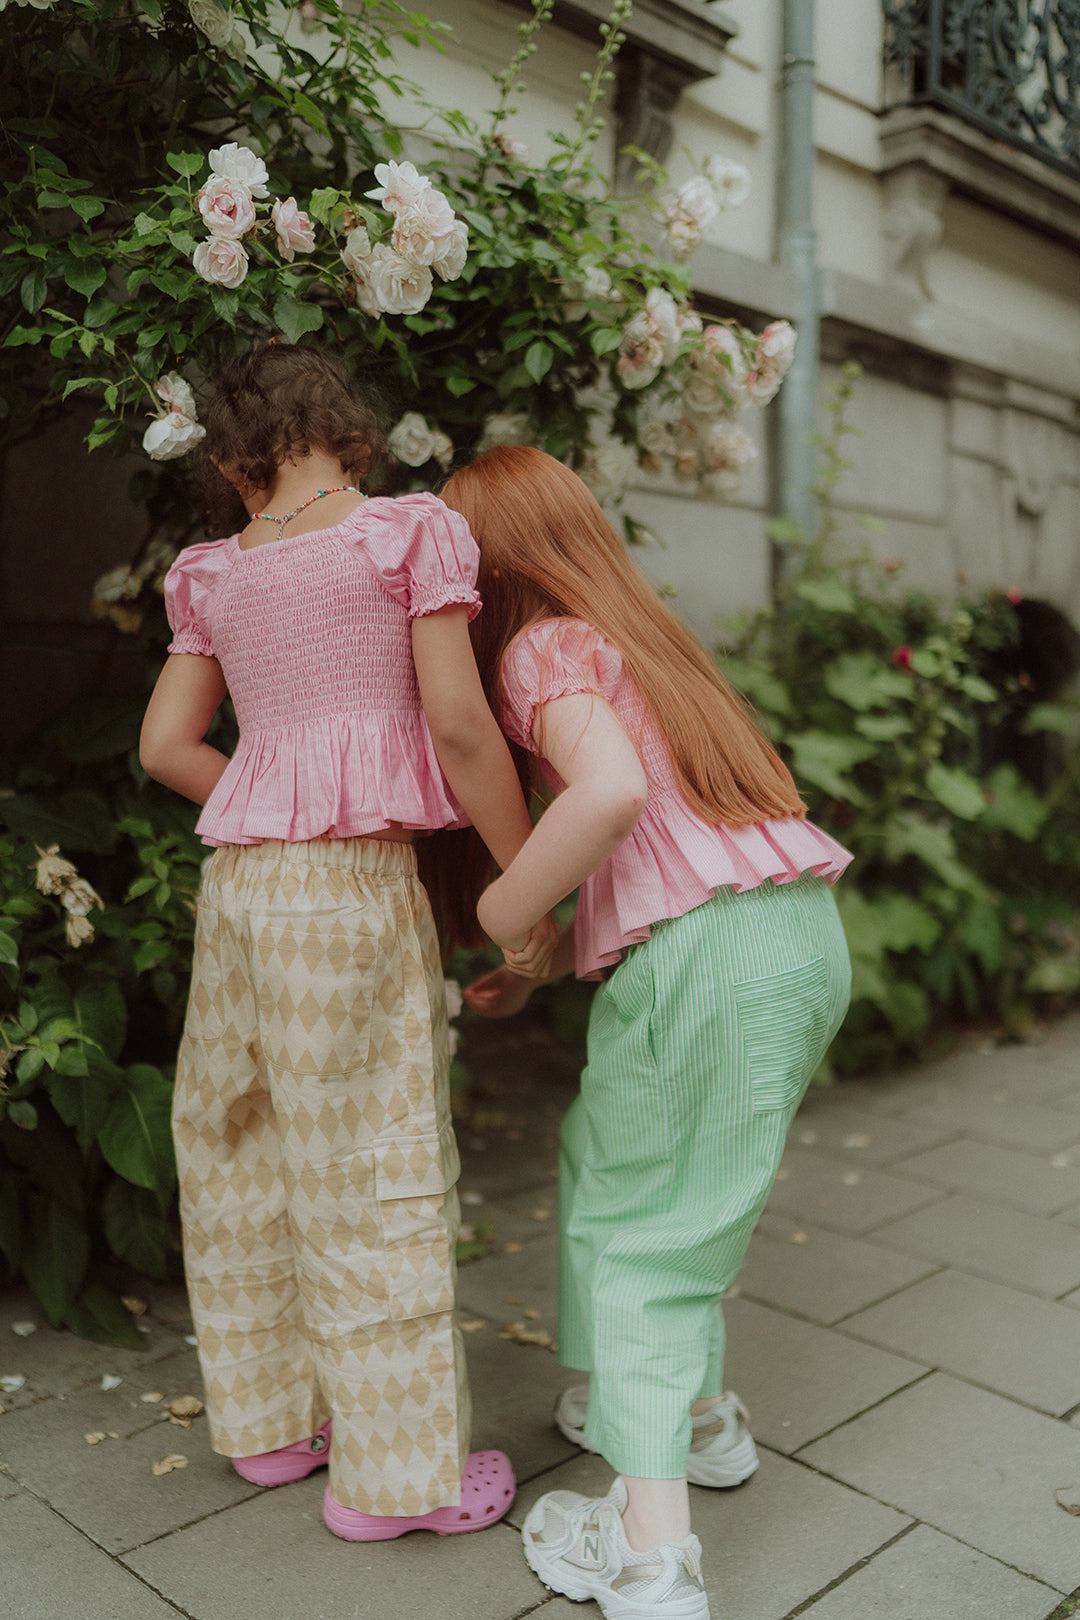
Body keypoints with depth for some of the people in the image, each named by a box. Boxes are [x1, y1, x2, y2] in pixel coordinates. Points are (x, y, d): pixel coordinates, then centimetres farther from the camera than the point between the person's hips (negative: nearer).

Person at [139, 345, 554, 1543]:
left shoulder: (213, 577, 12)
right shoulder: (410, 533, -4)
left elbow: (166, 744, 9)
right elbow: (458, 728, -12)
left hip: (237, 883, 7)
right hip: (352, 883, -6)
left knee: (242, 1150, 17)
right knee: (373, 1173, 3)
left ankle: (271, 1414, 35)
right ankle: (396, 1469, 18)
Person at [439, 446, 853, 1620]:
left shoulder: (541, 645, -3)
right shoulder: (640, 635, 22)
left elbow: (612, 788, -24)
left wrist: (497, 924, -13)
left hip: (705, 949, -8)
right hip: (807, 932, 8)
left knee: (636, 1224, 5)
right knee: (652, 1175, 24)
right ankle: (695, 1412, 39)